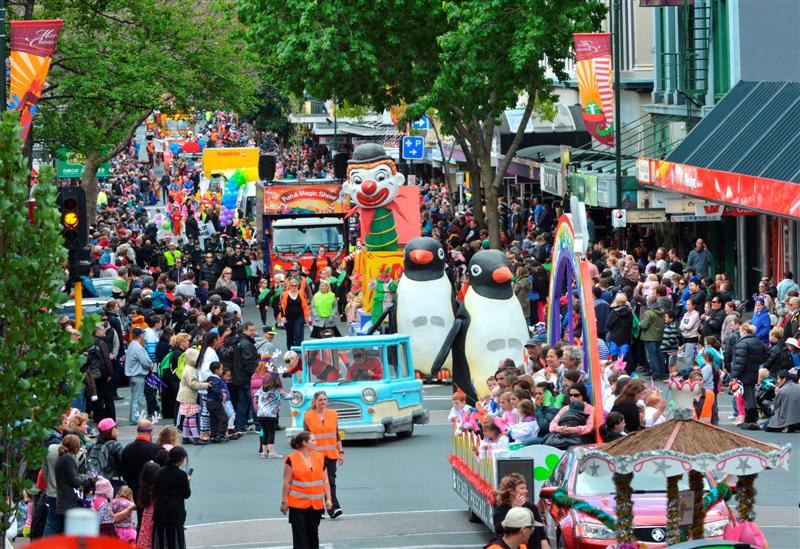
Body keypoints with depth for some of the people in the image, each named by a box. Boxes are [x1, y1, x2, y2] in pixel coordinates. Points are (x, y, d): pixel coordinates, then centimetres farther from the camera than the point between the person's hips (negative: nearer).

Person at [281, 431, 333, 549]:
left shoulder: (320, 457, 7)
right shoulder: (292, 459, -7)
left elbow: (325, 480, 9)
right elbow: (287, 483, -5)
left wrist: (328, 499, 3)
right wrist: (284, 502, -5)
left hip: (316, 504, 4)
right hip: (298, 504, -4)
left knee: (313, 533, 13)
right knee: (300, 535, -4)